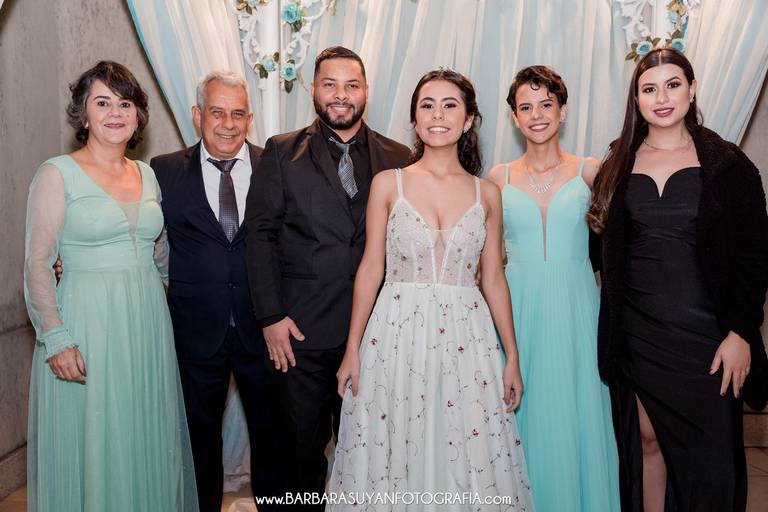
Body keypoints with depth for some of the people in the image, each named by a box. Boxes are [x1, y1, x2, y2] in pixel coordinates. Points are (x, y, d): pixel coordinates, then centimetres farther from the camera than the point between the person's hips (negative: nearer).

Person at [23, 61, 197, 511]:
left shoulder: (148, 175, 9)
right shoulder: (58, 174, -6)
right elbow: (37, 264, -9)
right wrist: (56, 339, -15)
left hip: (147, 322, 5)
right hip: (87, 322, -5)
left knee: (148, 441, 14)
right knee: (90, 445, 6)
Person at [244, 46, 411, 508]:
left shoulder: (398, 158, 5)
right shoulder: (282, 152, 3)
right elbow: (261, 234, -2)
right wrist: (271, 317, -8)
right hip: (299, 331, -1)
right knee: (302, 444, 12)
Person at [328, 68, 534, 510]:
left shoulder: (487, 194, 5)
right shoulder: (388, 184, 1)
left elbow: (493, 280, 8)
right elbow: (371, 269, 2)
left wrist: (512, 358, 7)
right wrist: (352, 350, 1)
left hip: (466, 336, 1)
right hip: (397, 333, -1)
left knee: (472, 458, 6)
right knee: (393, 453, 7)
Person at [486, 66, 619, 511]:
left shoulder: (590, 172, 1)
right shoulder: (499, 178, 5)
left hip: (575, 307, 0)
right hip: (518, 306, 1)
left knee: (574, 415, 6)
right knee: (522, 416, 8)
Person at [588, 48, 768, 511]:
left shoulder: (727, 164, -2)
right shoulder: (619, 165, 7)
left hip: (704, 330, -2)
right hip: (637, 330, 3)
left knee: (709, 452, 4)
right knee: (646, 439, 11)